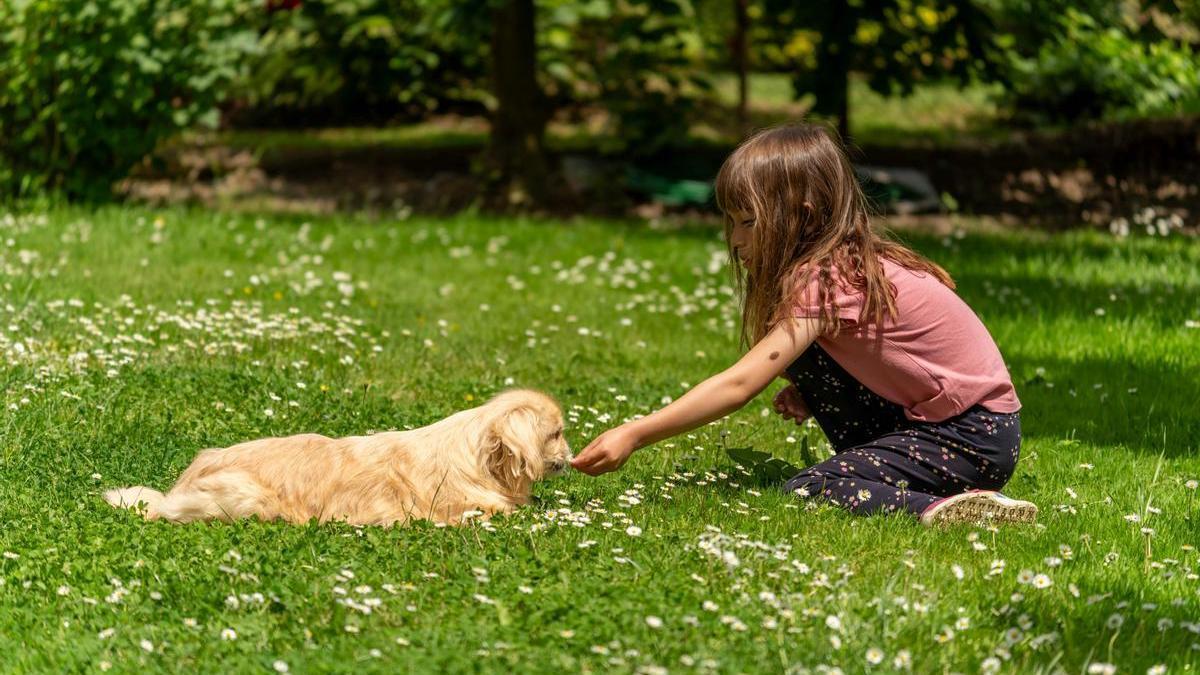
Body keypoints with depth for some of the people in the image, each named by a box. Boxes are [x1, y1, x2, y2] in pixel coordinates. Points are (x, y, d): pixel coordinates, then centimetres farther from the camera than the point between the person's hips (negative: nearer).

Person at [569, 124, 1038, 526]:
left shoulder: (827, 282, -19)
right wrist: (808, 396, -2)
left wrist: (633, 435, -26)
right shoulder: (844, 262, 8)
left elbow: (738, 385, -25)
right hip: (929, 415, 9)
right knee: (802, 359, 7)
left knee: (804, 494, -18)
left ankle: (946, 508, -21)